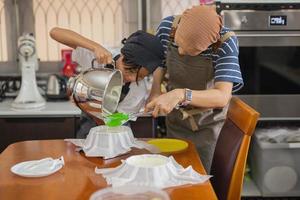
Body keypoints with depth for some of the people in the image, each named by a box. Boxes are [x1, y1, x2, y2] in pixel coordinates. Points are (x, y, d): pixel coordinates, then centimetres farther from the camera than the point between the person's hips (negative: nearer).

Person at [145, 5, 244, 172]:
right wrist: (156, 91, -17)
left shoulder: (226, 42, -27)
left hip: (208, 125, -3)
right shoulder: (167, 27, -17)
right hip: (175, 119, 4)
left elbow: (222, 96, -34)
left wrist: (181, 95, -47)